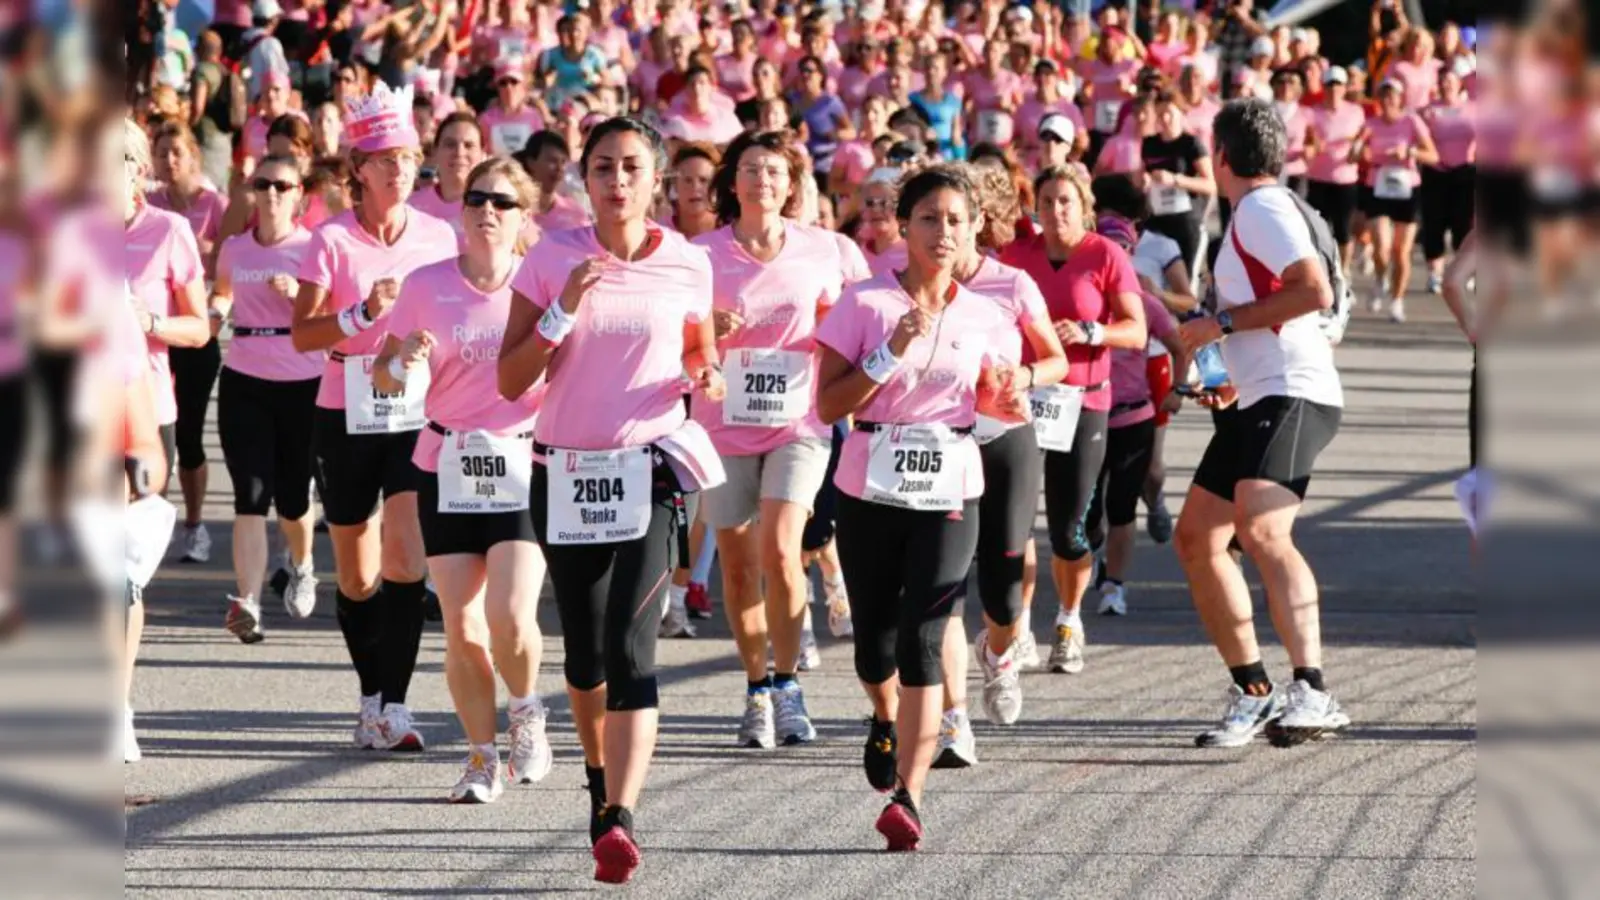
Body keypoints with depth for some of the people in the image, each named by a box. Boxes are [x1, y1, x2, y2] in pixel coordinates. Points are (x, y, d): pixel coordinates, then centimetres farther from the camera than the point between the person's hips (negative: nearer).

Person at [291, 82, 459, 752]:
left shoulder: (438, 237, 4)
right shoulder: (332, 241, -4)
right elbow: (302, 334, -9)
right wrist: (364, 313, -22)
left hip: (419, 414, 0)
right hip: (347, 418, 0)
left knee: (406, 557, -15)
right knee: (356, 574, 8)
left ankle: (395, 704, -14)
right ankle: (371, 697, 23)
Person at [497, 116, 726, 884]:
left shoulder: (687, 265, 1)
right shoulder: (553, 259, -2)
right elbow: (511, 381, -3)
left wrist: (707, 377, -5)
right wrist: (562, 314, -17)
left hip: (649, 471, -1)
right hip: (565, 473, 2)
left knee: (630, 649, -16)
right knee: (585, 651, 10)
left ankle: (619, 820, -23)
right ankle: (599, 771, 39)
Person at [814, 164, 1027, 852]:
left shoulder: (983, 315, 4)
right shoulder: (864, 303, -5)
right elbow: (828, 404, -9)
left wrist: (1006, 401, -4)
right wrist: (891, 353, -20)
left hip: (950, 496, 0)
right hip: (870, 492, 0)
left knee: (922, 640, -13)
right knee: (875, 642, 7)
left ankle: (906, 798, -16)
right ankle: (886, 720, 43)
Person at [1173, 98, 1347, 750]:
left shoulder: (1262, 207, -8)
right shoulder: (1251, 213, 22)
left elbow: (1315, 292, -20)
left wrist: (1223, 323, -16)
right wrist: (1238, 381, 31)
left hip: (1292, 398, -11)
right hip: (1258, 403, 11)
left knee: (1261, 529, -29)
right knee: (1196, 537, 11)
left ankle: (1312, 692, -39)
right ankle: (1253, 694, 18)